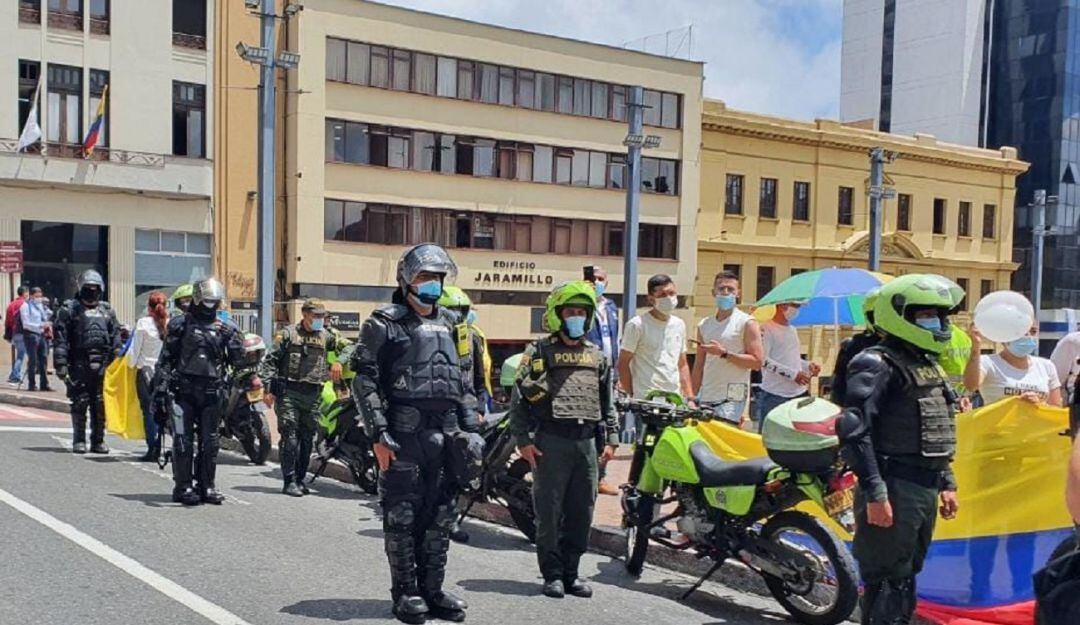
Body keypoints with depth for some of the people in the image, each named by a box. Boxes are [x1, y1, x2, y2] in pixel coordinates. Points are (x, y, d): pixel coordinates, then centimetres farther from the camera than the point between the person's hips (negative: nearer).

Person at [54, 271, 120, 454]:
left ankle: (98, 440, 12)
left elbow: (115, 337, 16)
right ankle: (79, 440, 9)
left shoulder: (107, 310, 16)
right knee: (80, 403, 0)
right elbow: (60, 338, -3)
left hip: (102, 365, 3)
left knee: (101, 405, 4)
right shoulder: (70, 309, 4)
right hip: (79, 365, -3)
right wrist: (61, 364, -11)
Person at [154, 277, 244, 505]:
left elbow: (237, 361, 8)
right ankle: (183, 487, 4)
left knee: (209, 442, 8)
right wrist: (160, 389, -5)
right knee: (183, 440, -4)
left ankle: (206, 486, 17)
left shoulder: (223, 328, 11)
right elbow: (165, 359, 2)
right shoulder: (180, 324, 3)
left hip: (211, 393, 3)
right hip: (183, 391, -3)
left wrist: (235, 340, -9)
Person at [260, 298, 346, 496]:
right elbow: (270, 360, 2)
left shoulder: (326, 336, 13)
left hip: (313, 394, 4)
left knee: (307, 439, 8)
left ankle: (300, 479, 18)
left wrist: (338, 361, -1)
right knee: (289, 437, -8)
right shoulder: (288, 334, 3)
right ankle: (289, 481, -5)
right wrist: (269, 388, -7)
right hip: (289, 392, -4)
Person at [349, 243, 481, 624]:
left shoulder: (451, 325, 16)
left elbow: (465, 382, 19)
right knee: (402, 517, 0)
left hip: (445, 435, 5)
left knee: (439, 516, 10)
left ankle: (432, 590, 20)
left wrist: (471, 429, 12)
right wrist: (378, 434, -14)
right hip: (403, 435, -5)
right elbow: (364, 383, -7)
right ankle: (405, 593, 12)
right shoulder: (384, 325, -2)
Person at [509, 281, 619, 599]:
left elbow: (607, 401, 20)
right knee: (549, 511, 1)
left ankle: (571, 571, 20)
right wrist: (523, 439, -9)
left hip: (586, 441, 5)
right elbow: (520, 398, -2)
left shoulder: (597, 356, 16)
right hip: (551, 441, -4)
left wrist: (611, 438, 12)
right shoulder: (540, 351, 1)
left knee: (581, 512, 8)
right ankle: (552, 573, 12)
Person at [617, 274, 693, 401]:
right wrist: (631, 396, -9)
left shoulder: (679, 325, 14)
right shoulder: (637, 325, -4)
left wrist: (690, 398, 11)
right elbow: (623, 363, -4)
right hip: (645, 400, -5)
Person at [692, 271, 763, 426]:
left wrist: (724, 353, -15)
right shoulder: (704, 325, 17)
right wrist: (694, 397, 15)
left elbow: (757, 362, -8)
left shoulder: (746, 323, 0)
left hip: (732, 397, -5)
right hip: (705, 398, 5)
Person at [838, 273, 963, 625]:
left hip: (926, 490, 9)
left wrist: (947, 483, 22)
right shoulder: (877, 364, -13)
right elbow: (854, 431, -22)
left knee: (906, 578, 18)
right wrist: (874, 493, -25)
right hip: (895, 490, -9)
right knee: (887, 583, -5)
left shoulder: (929, 365, 17)